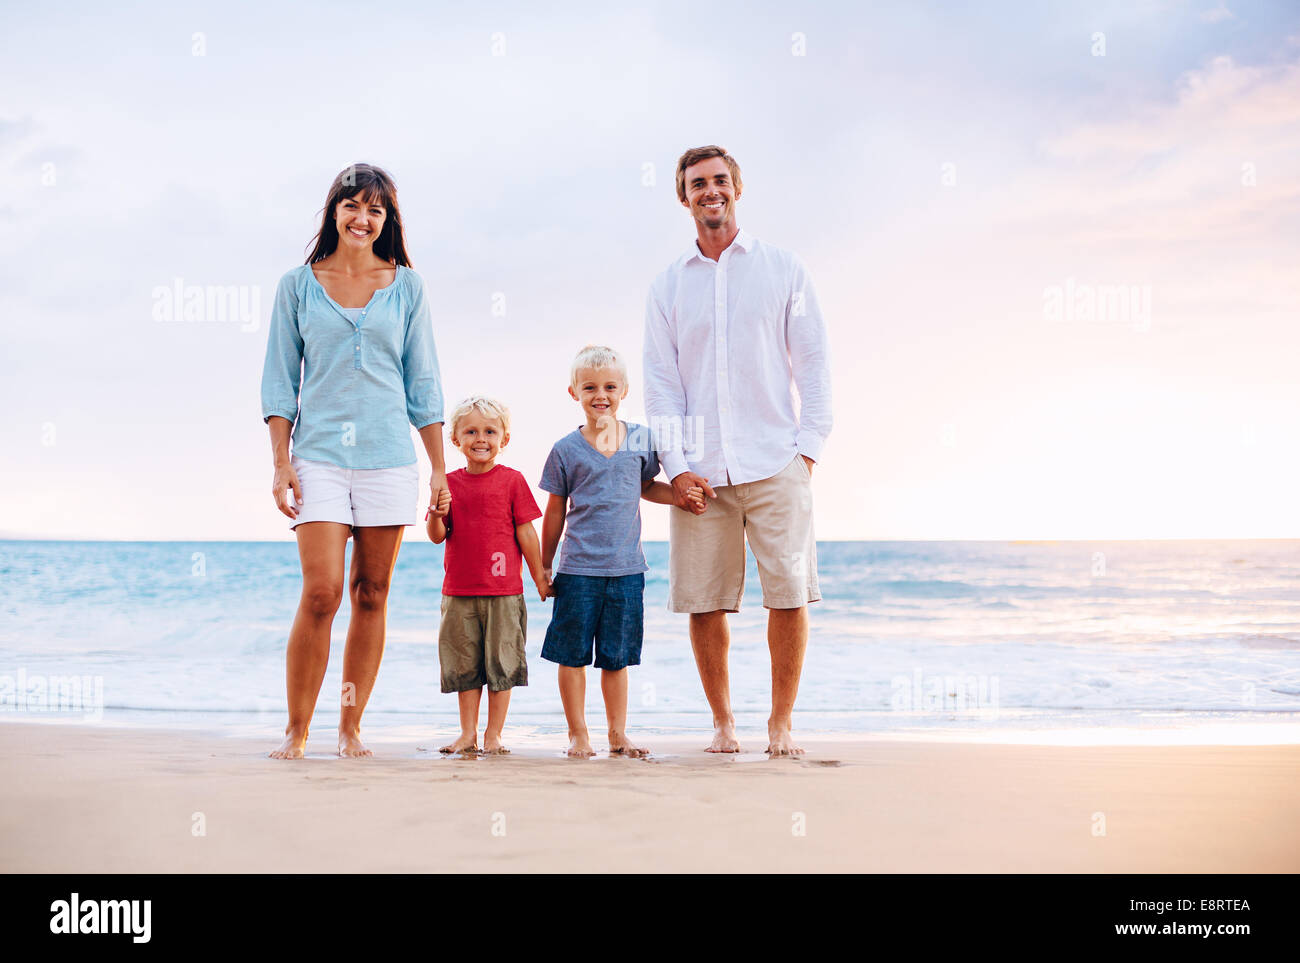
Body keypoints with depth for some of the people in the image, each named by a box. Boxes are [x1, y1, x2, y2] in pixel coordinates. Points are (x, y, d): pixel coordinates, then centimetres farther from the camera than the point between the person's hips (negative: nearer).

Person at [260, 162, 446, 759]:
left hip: (389, 457, 2)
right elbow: (280, 380, 7)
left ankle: (350, 728, 13)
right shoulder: (298, 285, 8)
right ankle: (296, 730, 2)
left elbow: (423, 383, 11)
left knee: (372, 596, 3)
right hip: (319, 455, -1)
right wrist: (281, 463, -2)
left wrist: (439, 468, 6)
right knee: (322, 592, -10)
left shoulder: (406, 287, 10)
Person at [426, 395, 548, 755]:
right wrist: (436, 514, -17)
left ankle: (493, 735, 12)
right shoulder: (449, 483, 6)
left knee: (501, 664, 2)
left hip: (503, 591, -2)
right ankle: (468, 734, 18)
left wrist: (540, 578, 4)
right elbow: (437, 536, 5)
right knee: (465, 666, 8)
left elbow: (526, 532, 2)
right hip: (459, 592, 2)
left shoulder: (512, 480, -1)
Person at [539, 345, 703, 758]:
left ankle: (618, 734, 19)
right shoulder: (566, 450, -1)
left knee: (617, 657, 9)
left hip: (627, 568, 2)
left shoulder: (641, 438, 5)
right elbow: (556, 511, 6)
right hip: (578, 568, -2)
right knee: (573, 654, 3)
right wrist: (544, 565, 9)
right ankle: (577, 733, 16)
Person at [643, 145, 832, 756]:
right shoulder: (667, 286, 13)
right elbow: (660, 381, 8)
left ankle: (781, 722, 11)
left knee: (789, 596, -4)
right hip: (701, 471, 1)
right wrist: (676, 466, -3)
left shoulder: (783, 270, 10)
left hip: (775, 465, -1)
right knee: (703, 603, 1)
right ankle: (722, 721, 17)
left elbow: (813, 364, 7)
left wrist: (808, 446, -3)